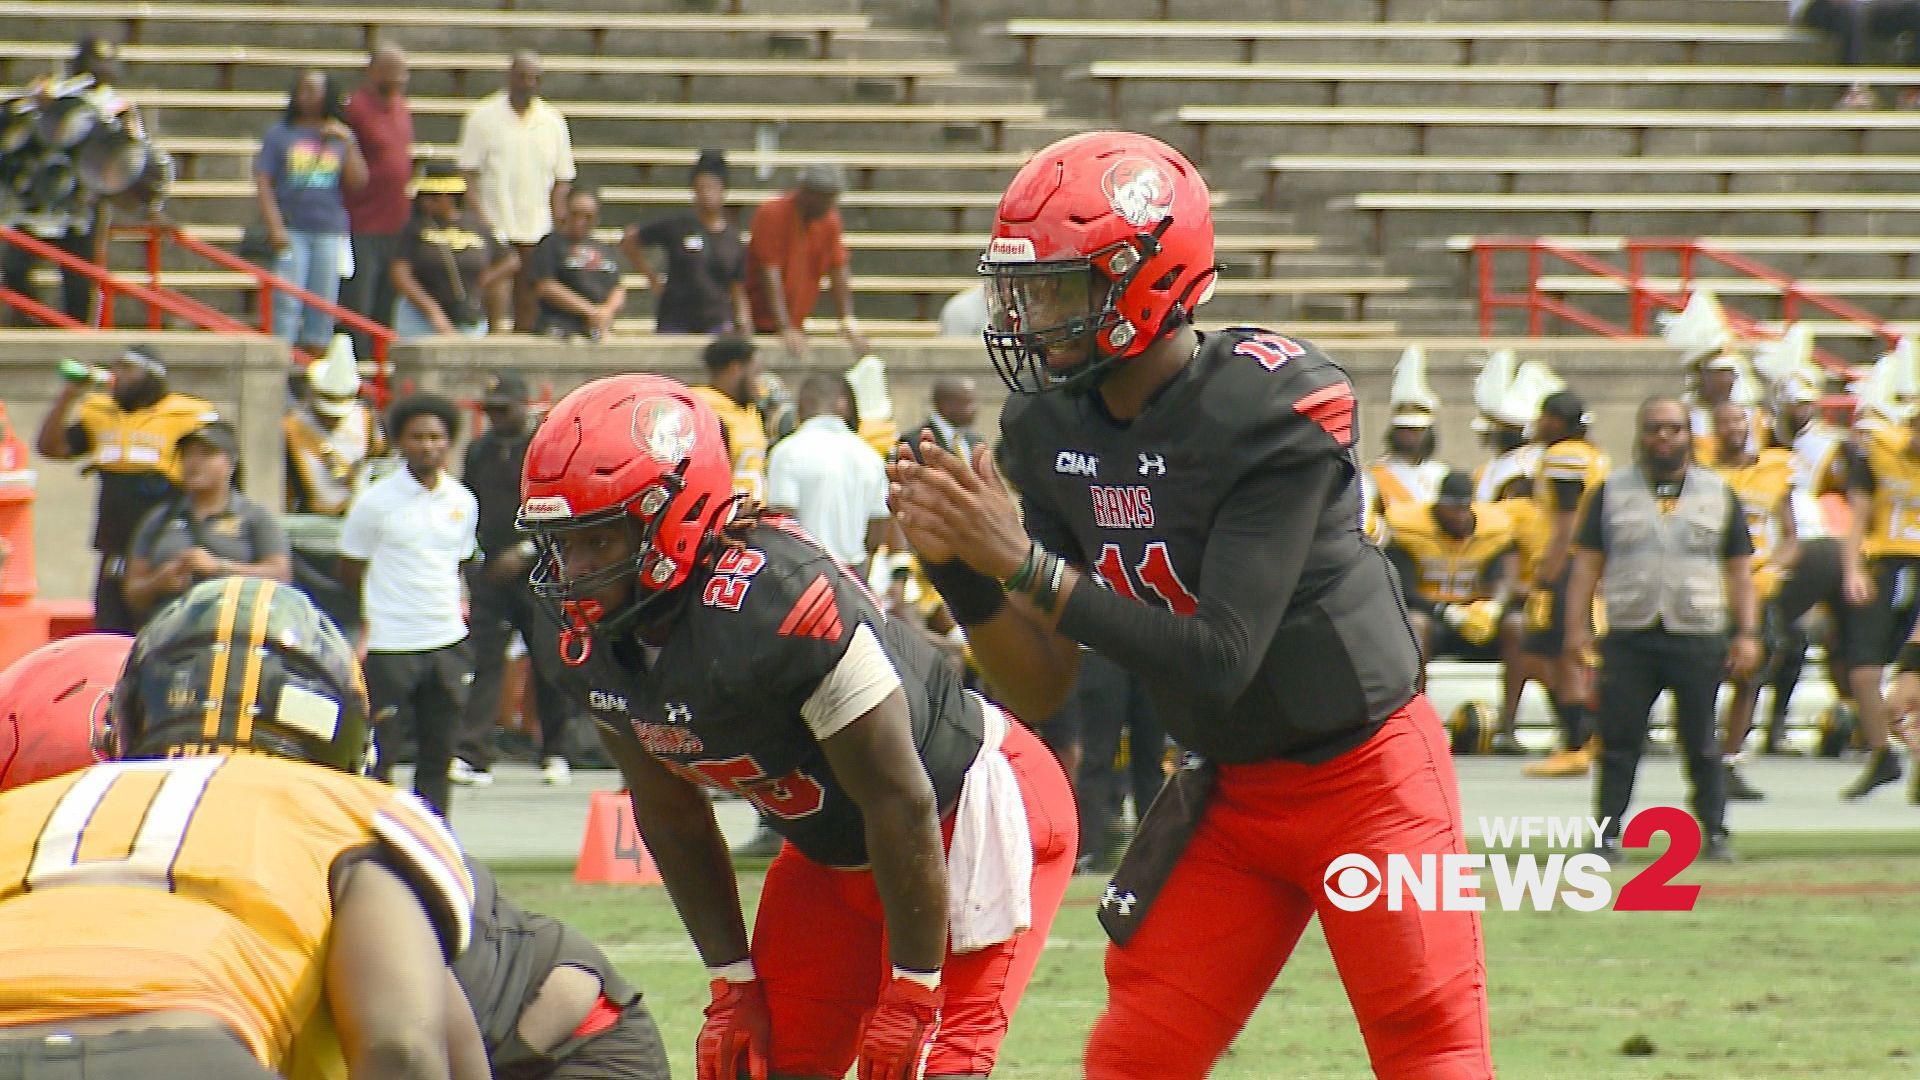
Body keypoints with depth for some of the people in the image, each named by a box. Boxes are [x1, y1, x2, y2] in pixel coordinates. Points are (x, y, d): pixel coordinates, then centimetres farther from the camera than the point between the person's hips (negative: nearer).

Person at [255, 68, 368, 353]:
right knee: (287, 302, -9)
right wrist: (275, 227, -11)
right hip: (291, 230, -3)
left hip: (330, 233, 3)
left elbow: (358, 182, 2)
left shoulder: (341, 136, 10)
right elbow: (263, 183, -1)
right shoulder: (280, 135, 5)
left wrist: (348, 145, -7)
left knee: (323, 304, 4)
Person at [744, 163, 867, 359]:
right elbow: (770, 277, -21)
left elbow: (839, 275, 3)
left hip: (795, 326, 6)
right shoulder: (771, 214, -16)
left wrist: (848, 323, -9)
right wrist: (785, 329, -28)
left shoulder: (829, 220, 3)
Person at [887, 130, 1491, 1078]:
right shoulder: (1052, 429, -3)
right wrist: (958, 567, -16)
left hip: (1365, 776, -6)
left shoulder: (1271, 410, -23)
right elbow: (1039, 690, 1)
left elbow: (1219, 662, -28)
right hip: (1229, 788, 6)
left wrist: (1024, 563, -30)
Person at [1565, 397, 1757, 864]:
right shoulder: (1612, 492, 9)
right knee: (1619, 740, -1)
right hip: (1629, 637, 0)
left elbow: (1739, 570, 10)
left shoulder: (1719, 494, 10)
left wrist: (1747, 633, 2)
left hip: (1699, 637, 0)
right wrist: (1577, 625, -2)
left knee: (1701, 743, 4)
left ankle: (1715, 831, 12)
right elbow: (1587, 562, 7)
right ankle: (1608, 833, 5)